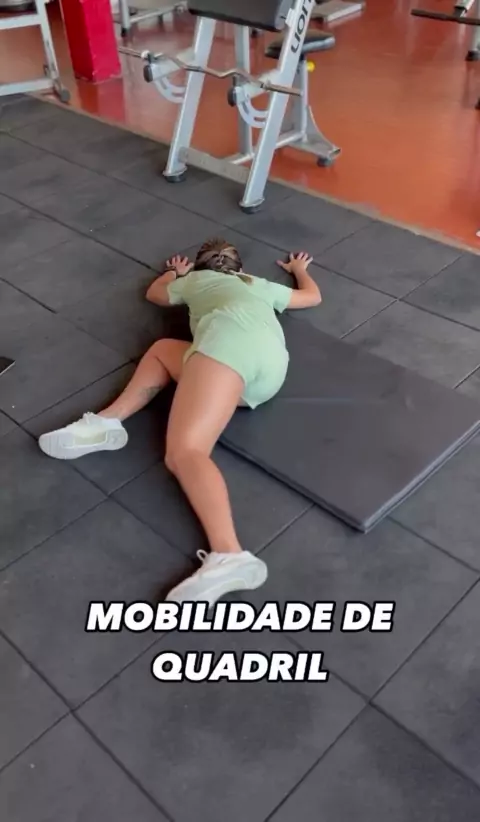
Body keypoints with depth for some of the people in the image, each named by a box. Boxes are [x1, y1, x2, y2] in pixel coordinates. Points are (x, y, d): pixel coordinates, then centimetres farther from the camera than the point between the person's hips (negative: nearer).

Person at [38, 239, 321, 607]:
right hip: (272, 371, 6)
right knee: (164, 349, 26)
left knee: (183, 452, -24)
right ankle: (107, 420, 2)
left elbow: (154, 293, 57)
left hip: (229, 340, -6)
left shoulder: (196, 280, 36)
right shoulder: (260, 284, 43)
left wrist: (175, 272, 76)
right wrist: (299, 268, 78)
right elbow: (313, 296, 59)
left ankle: (228, 555, -50)